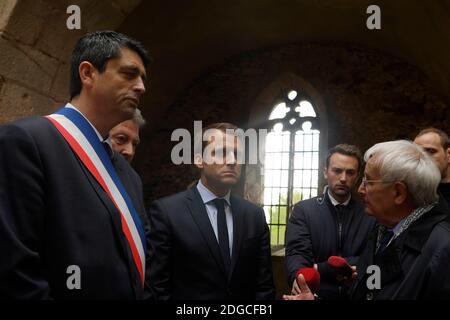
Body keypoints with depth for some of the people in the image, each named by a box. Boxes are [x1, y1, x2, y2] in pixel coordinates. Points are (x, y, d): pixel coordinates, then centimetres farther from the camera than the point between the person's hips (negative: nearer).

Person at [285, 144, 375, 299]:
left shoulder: (370, 214, 0)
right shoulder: (304, 210, -3)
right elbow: (297, 253, -13)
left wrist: (319, 268, -17)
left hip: (356, 296, 1)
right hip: (314, 294, -1)